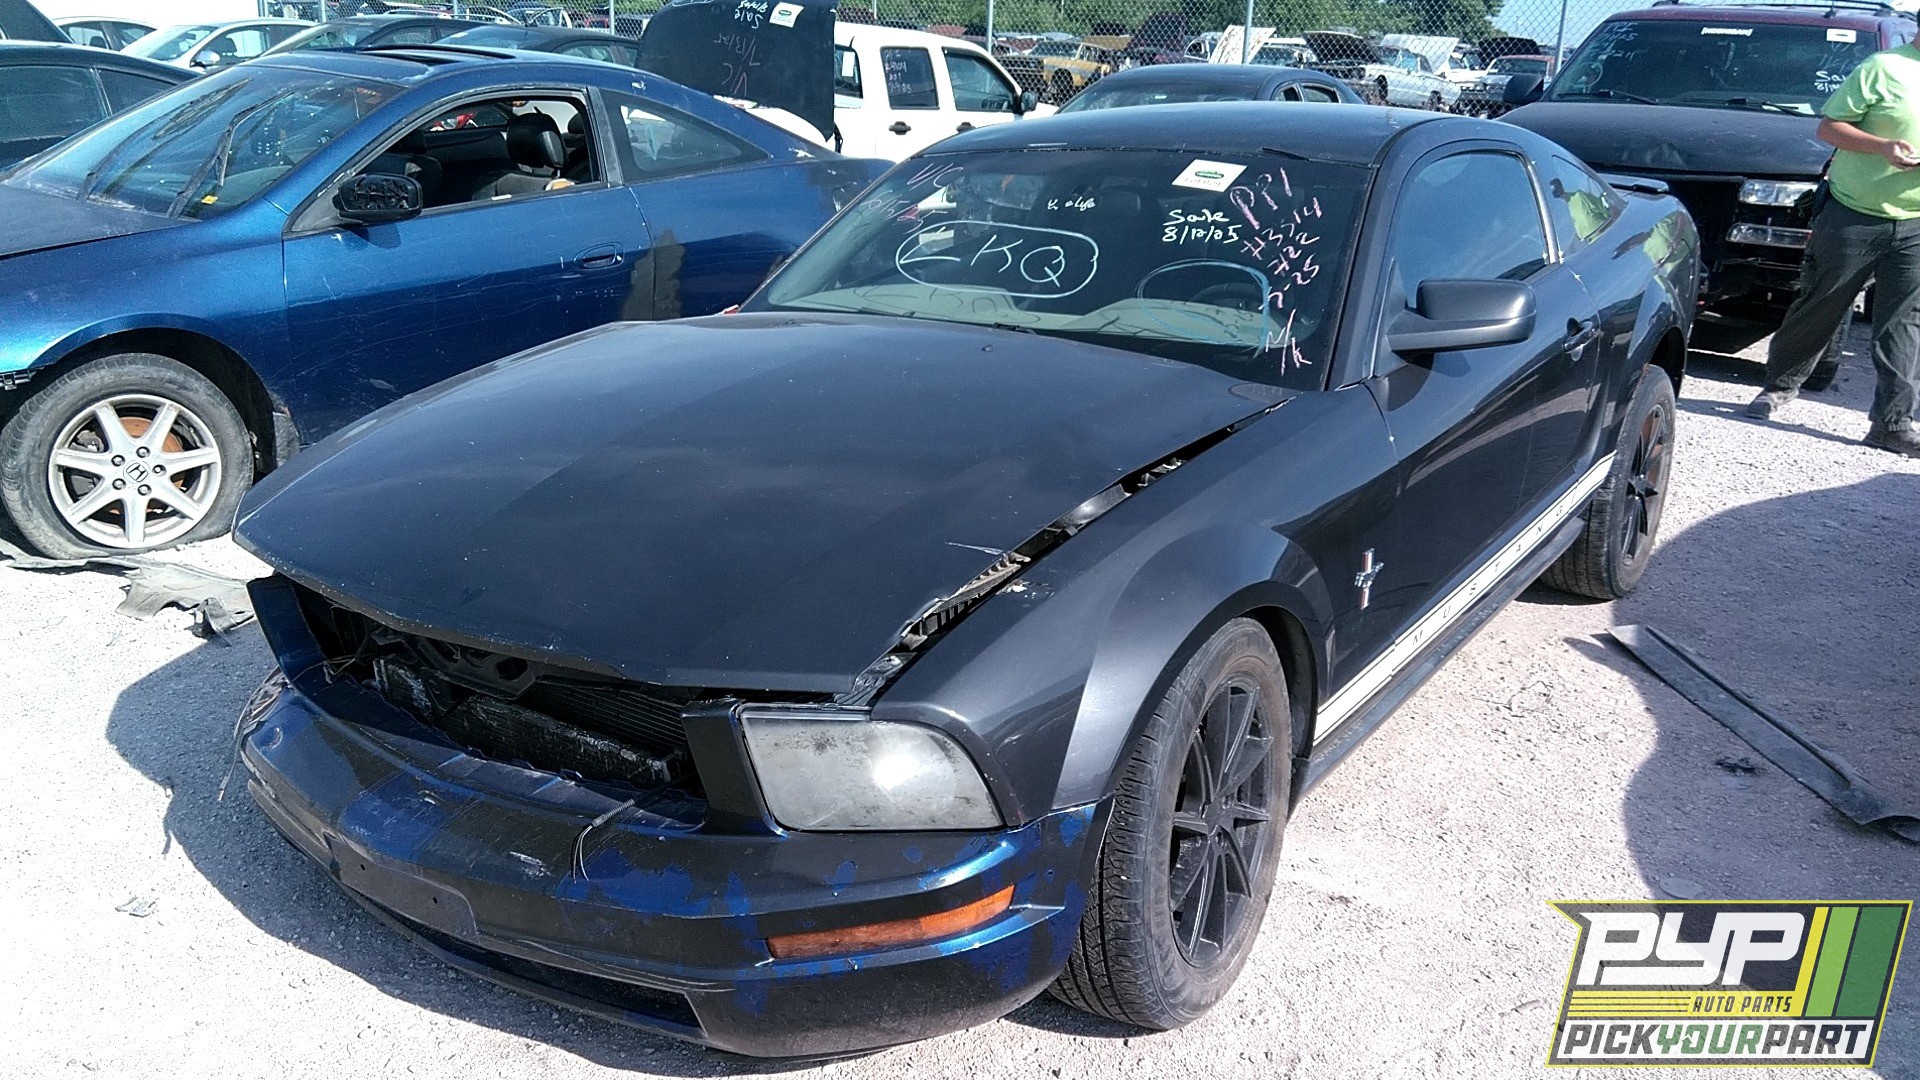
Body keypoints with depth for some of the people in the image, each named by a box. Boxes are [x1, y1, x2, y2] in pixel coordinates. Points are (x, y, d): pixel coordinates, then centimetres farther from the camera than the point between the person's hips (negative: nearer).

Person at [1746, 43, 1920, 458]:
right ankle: (1780, 385, 27)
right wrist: (1882, 146, -21)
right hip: (1853, 217, -4)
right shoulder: (1885, 68, -6)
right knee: (1819, 307, 6)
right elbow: (1828, 127, -7)